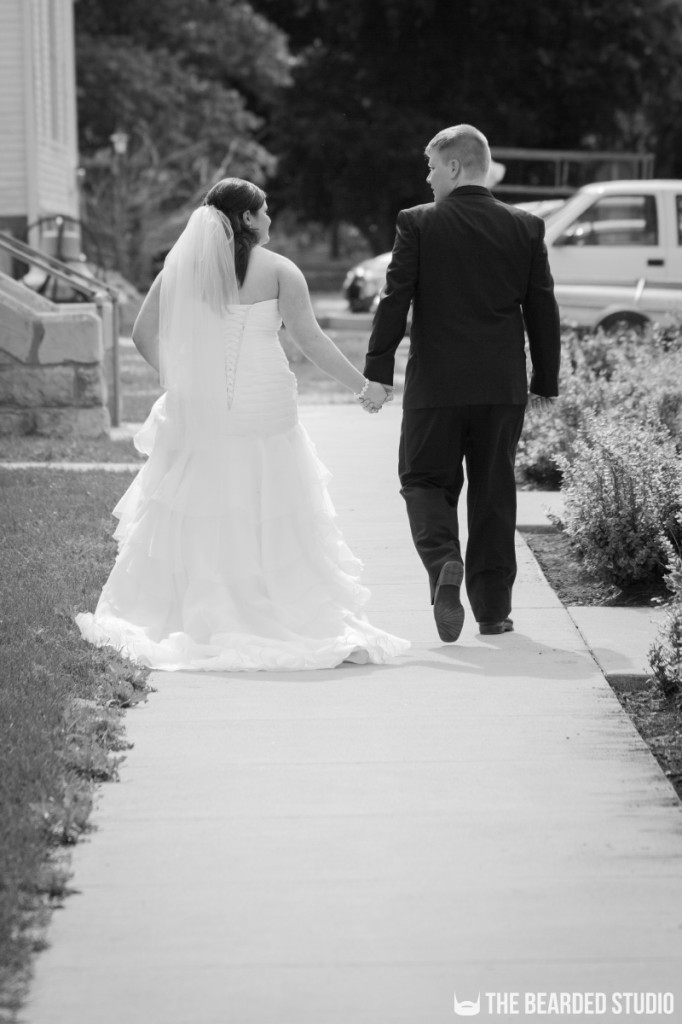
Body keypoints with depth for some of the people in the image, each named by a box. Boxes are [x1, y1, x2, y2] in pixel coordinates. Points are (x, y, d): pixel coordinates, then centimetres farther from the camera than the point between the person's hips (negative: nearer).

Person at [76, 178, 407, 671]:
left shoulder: (181, 265, 5)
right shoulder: (277, 270, -5)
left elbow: (144, 333, 7)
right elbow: (311, 339, -7)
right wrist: (364, 384, 1)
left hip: (196, 410, 3)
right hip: (264, 411, -3)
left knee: (194, 515, 8)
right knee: (272, 518, 3)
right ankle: (297, 621, 4)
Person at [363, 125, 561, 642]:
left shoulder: (417, 224, -6)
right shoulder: (526, 228, 2)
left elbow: (395, 302, -8)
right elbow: (543, 310, 6)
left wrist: (378, 370, -2)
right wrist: (546, 382, 14)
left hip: (435, 385, -3)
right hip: (503, 386, 3)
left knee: (426, 481, 10)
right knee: (493, 493, 11)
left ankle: (444, 562, -18)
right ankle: (493, 608, 14)